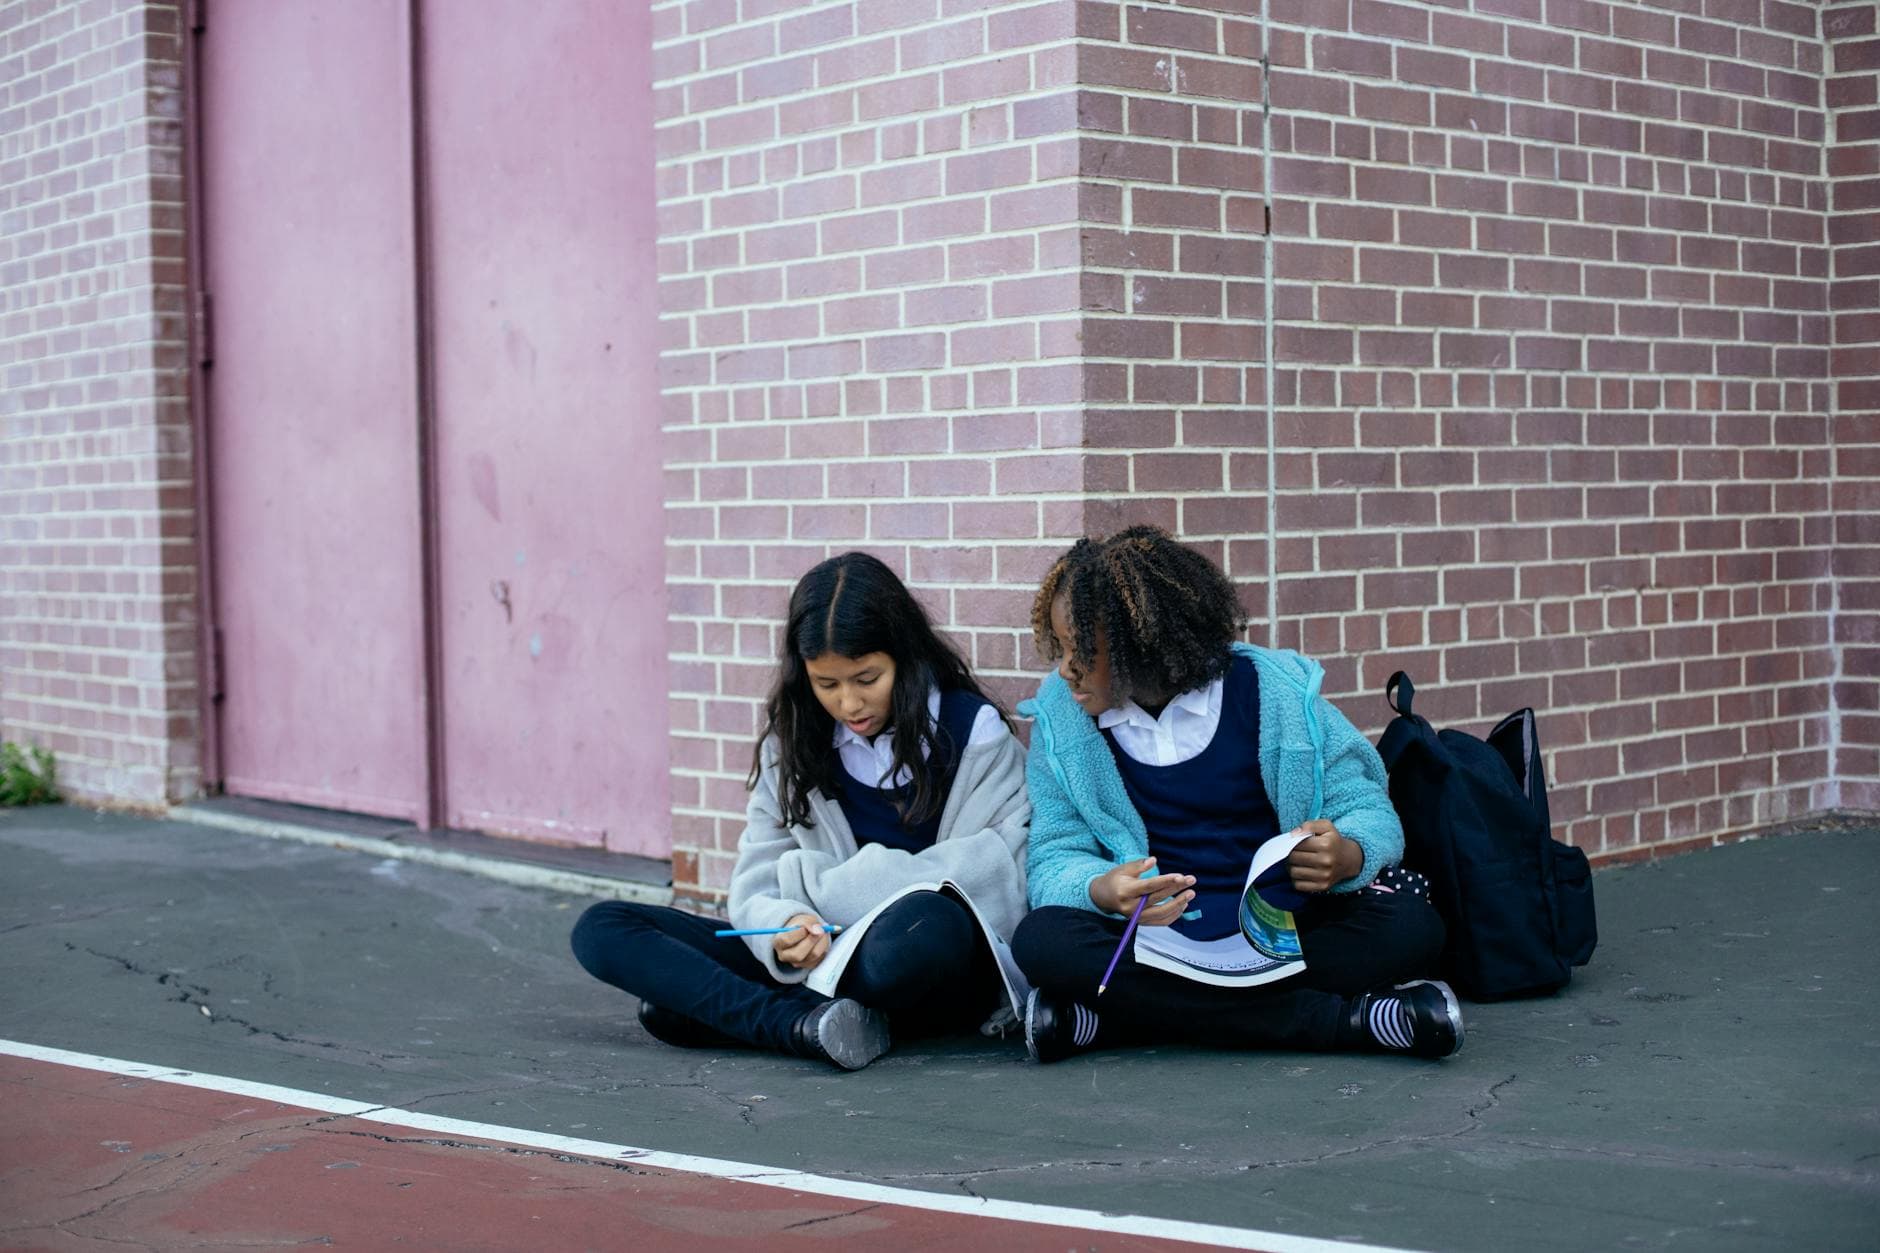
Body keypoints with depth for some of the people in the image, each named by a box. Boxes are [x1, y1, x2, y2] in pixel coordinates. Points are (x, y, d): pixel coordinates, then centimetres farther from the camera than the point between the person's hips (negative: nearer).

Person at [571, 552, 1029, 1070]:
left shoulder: (973, 733, -3)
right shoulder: (792, 744, 8)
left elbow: (1001, 889, -12)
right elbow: (758, 888, 4)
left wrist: (812, 880, -9)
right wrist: (785, 928, -23)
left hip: (938, 967, -4)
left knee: (925, 922, -42)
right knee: (601, 929, -10)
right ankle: (806, 1024, -27)